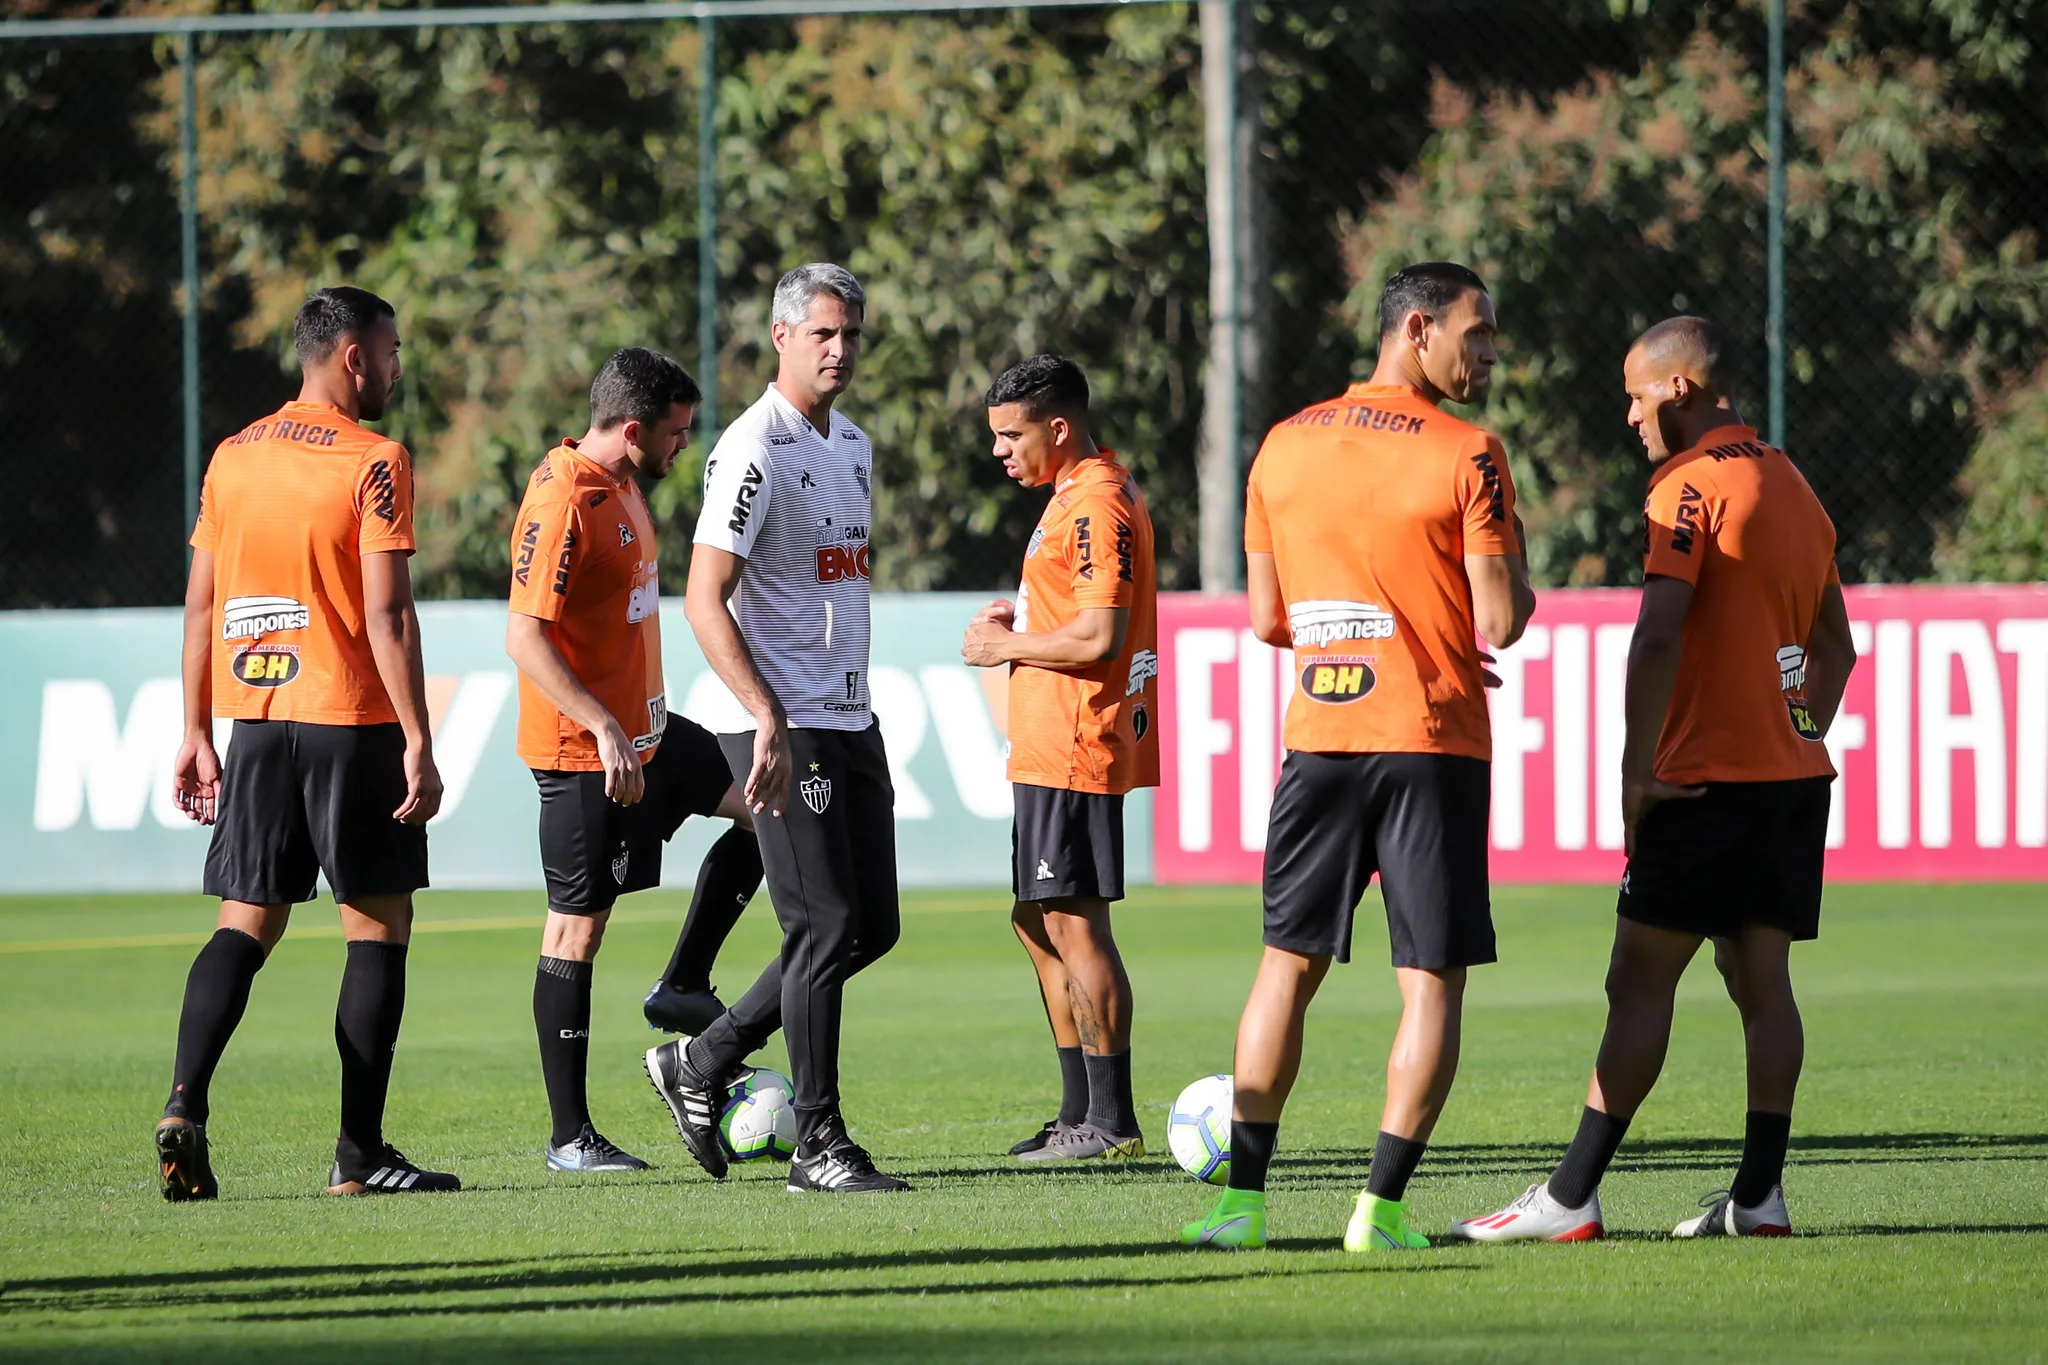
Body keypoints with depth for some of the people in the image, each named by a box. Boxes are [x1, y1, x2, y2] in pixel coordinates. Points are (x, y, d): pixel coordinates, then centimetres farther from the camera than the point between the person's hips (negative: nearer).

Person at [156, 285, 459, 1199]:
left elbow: (201, 604, 11)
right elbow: (387, 615, -14)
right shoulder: (373, 463, -9)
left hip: (252, 717, 5)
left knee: (247, 924, 8)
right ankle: (358, 1152, 2)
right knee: (379, 925, 4)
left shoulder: (233, 458, 10)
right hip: (351, 720, -5)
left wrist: (197, 733, 16)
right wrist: (417, 743, -13)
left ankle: (185, 1101, -14)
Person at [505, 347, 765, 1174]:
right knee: (578, 924, -4)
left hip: (642, 733, 10)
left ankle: (678, 995, 14)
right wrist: (605, 729, -29)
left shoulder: (620, 486, 10)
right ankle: (569, 1138, 1)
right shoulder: (561, 502, -20)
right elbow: (524, 637, -25)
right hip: (582, 752, -10)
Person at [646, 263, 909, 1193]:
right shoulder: (754, 451, -13)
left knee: (871, 927, 8)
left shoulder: (853, 445, 15)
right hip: (780, 728, -9)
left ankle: (703, 1064, 20)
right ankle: (818, 1143, -1)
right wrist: (770, 720, -23)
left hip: (848, 722, 9)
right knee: (827, 926, -9)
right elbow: (704, 599, -17)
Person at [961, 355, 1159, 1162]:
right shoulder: (1078, 496, 18)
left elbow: (1100, 636, -23)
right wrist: (1018, 621, 13)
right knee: (1040, 925, 14)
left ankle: (1112, 1120, -5)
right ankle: (1080, 1114, 19)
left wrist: (1007, 646, -11)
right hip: (1049, 752, 11)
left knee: (1075, 925, -8)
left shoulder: (1097, 505, -16)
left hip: (1073, 753, -11)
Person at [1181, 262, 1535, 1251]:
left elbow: (1268, 620, 11)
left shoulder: (1285, 446, 7)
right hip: (1435, 744, -4)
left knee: (1288, 965, 12)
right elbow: (1500, 622, -12)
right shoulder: (1467, 458, -8)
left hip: (1319, 736, 4)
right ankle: (1381, 1206, -4)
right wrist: (1520, 582, 9)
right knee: (1433, 981, 2)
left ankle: (1244, 1198, 8)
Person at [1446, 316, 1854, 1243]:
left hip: (1712, 781, -8)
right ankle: (1758, 1195, 3)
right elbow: (1836, 645, 24)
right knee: (1761, 981, 7)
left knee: (1639, 981, -7)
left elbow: (1659, 637, -20)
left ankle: (1570, 1199, -8)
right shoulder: (1793, 486, 17)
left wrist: (1638, 771, -16)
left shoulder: (1689, 487, -11)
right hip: (1798, 776, 8)